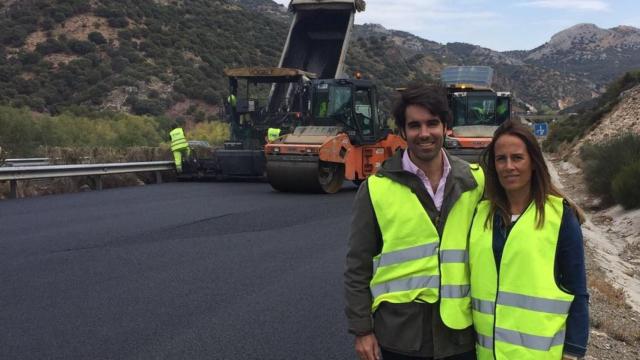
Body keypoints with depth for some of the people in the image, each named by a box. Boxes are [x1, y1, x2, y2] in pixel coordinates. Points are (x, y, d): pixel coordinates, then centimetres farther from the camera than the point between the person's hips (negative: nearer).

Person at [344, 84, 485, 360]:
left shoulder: (474, 181, 3)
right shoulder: (376, 188, -4)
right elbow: (358, 266, -1)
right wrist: (361, 330, -3)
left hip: (459, 330, 2)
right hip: (399, 333, -2)